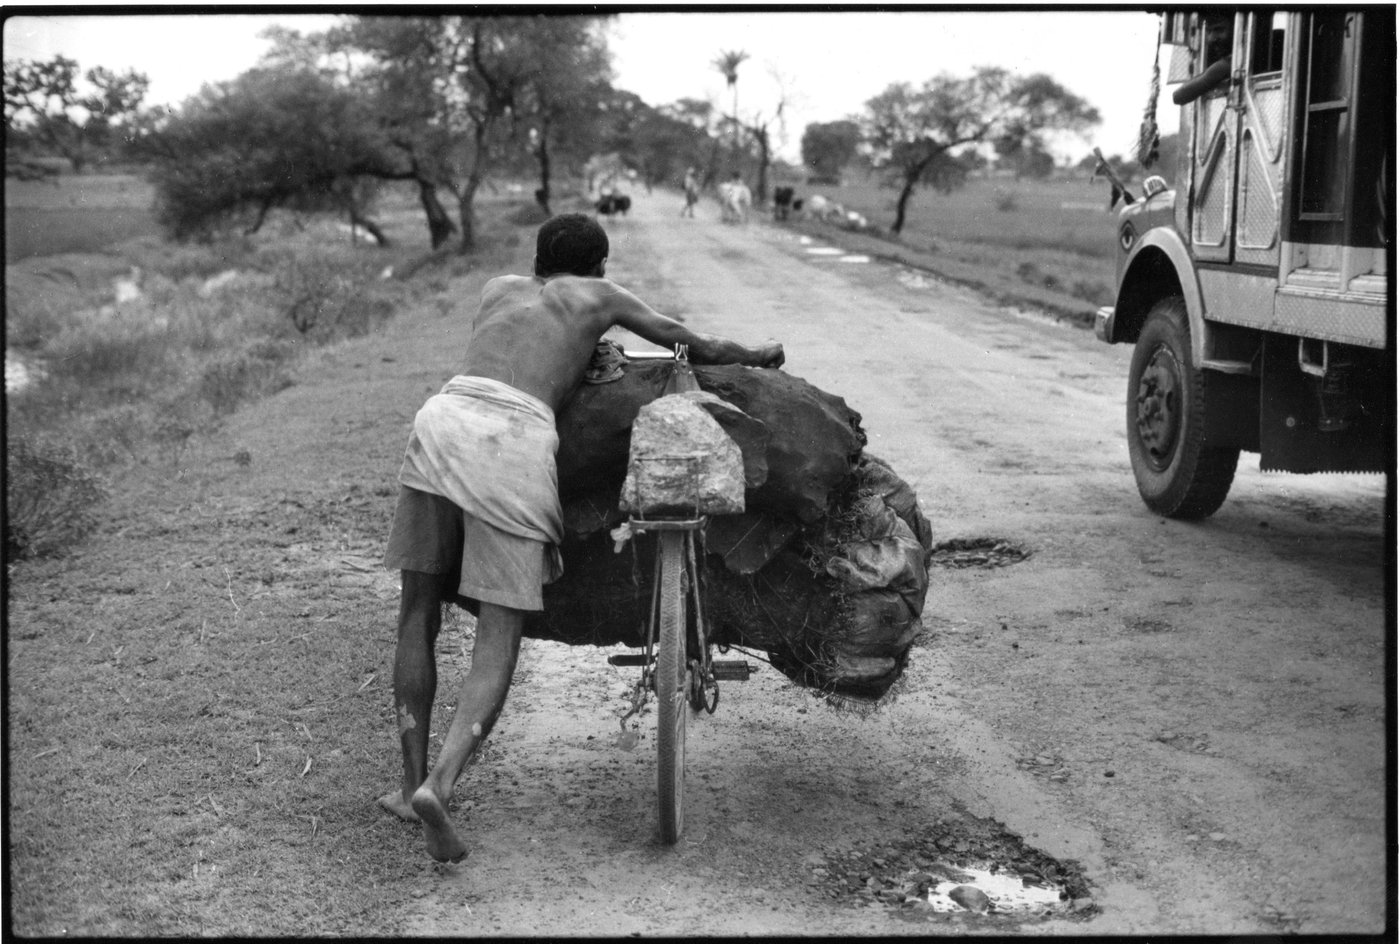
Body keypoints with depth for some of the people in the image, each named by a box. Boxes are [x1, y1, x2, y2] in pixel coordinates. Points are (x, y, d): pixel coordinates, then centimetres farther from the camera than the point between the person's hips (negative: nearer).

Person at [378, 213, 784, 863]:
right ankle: (439, 784, -19)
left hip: (444, 417, 3)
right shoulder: (598, 294, 27)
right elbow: (696, 347, 35)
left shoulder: (497, 288, 33)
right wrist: (755, 356, 54)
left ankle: (414, 782, 15)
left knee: (418, 615, 16)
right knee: (498, 640, 0)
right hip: (518, 444, -3)